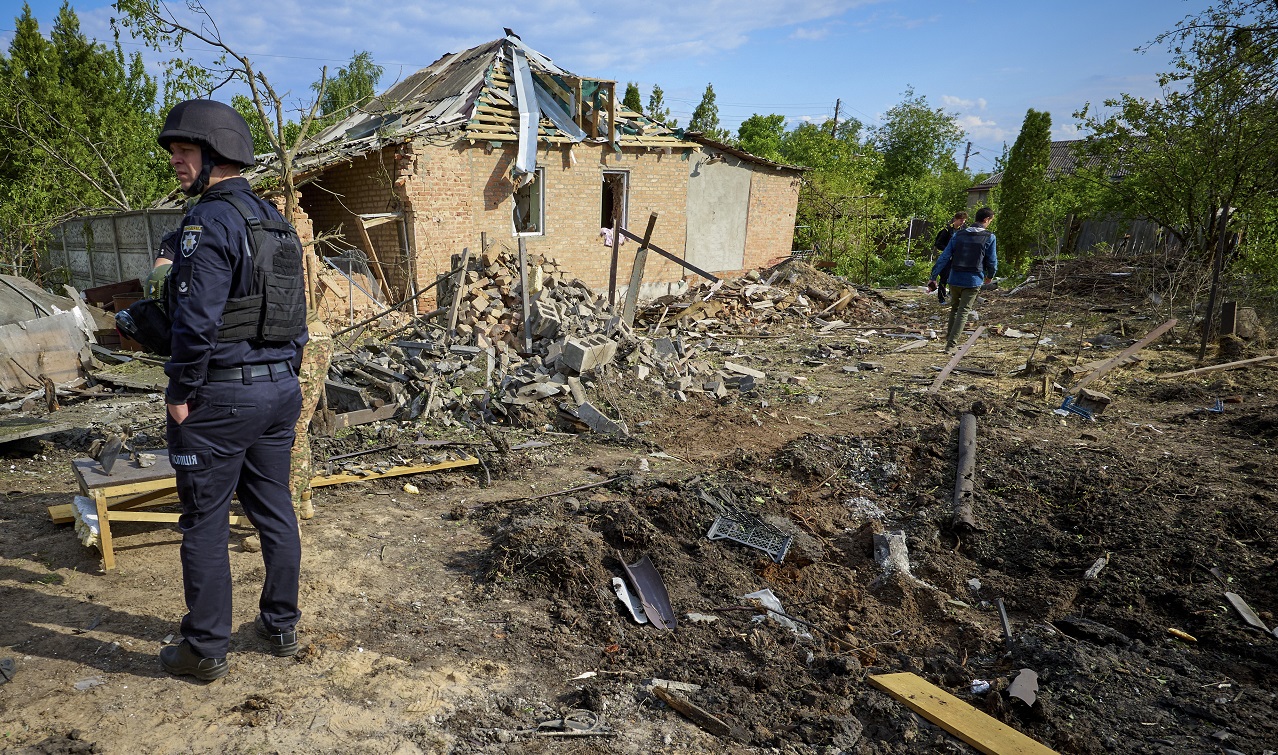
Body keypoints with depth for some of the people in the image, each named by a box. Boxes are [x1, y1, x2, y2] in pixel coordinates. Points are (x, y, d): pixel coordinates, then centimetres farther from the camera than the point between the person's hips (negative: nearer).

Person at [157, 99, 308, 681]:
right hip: (281, 388, 8)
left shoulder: (210, 221, -15)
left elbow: (197, 320, -21)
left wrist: (181, 393, -11)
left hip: (220, 395, -8)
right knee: (274, 510, 16)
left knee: (205, 523, 5)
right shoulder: (275, 221, 12)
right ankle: (282, 626, 28)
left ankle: (206, 650, 17)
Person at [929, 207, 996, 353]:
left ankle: (950, 335, 35)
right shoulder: (989, 238, -3)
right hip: (973, 281, -3)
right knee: (964, 311, 0)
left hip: (955, 279, 3)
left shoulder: (958, 234, 4)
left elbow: (944, 257, 1)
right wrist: (990, 276, 22)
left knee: (954, 307, 23)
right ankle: (951, 344, -8)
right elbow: (992, 261, 2)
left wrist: (933, 276, 2)